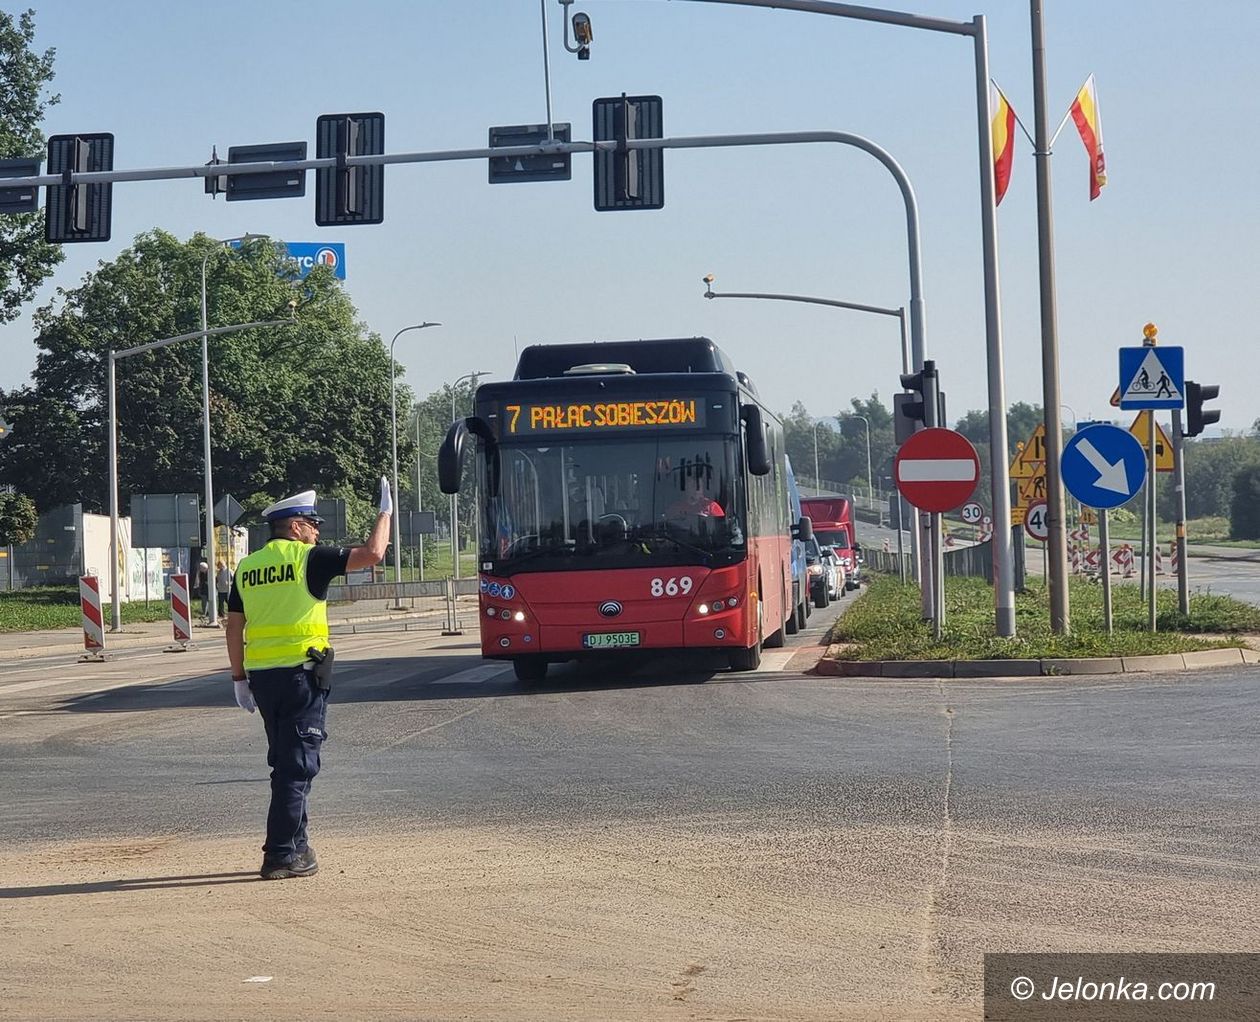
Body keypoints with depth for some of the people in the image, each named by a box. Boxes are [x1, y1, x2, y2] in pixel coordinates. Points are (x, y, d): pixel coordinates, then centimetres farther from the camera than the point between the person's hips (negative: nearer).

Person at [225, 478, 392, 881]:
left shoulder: (247, 567, 11)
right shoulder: (308, 558, -7)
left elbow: (234, 627, 12)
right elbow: (371, 553, -9)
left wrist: (239, 678, 19)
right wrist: (385, 512, 6)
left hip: (260, 675, 6)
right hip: (301, 672, -6)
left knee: (285, 760, 18)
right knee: (297, 764, -3)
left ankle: (295, 844, 23)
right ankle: (282, 855, -6)